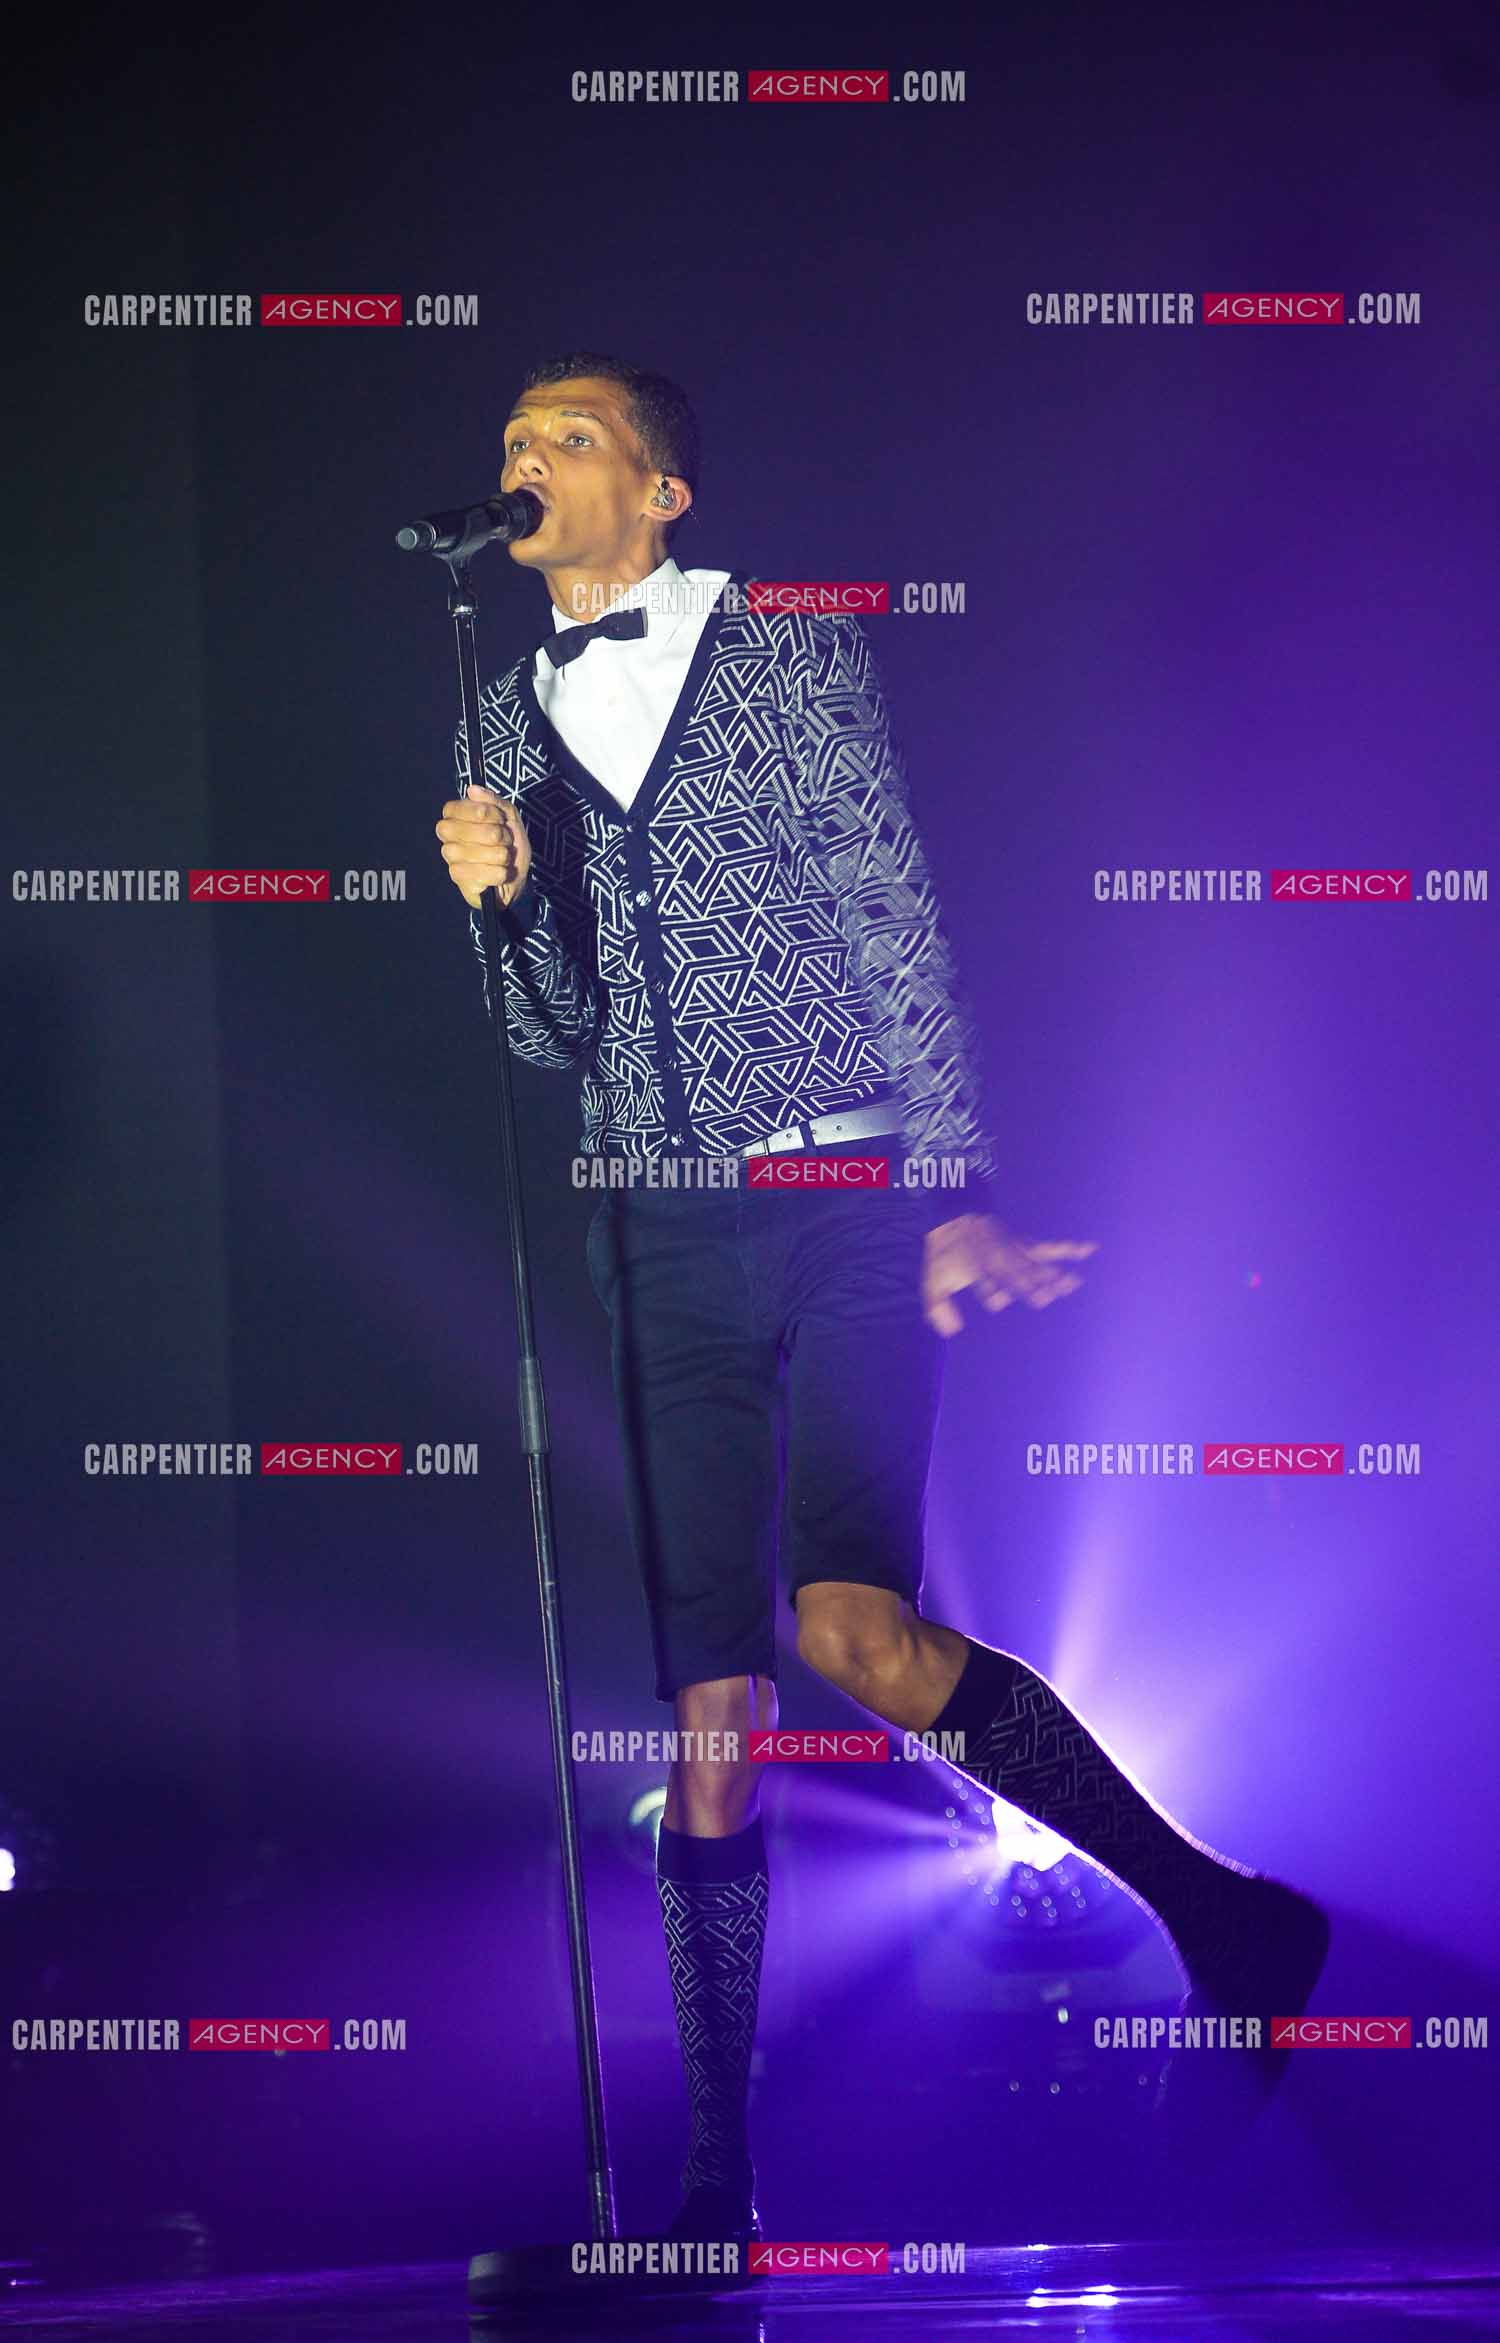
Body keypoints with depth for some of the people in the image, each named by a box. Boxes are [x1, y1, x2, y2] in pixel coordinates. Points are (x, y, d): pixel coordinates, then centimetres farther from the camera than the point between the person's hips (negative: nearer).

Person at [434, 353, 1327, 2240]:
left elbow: (896, 936, -2)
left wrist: (953, 1201, -9)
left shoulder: (787, 654, 3)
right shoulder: (507, 722, 15)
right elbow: (555, 1041, 13)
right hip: (664, 1239, 4)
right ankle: (717, 2177, 6)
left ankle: (1214, 1911, -5)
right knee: (707, 1701, 0)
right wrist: (504, 897, -7)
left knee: (854, 1625, -22)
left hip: (848, 1205, -4)